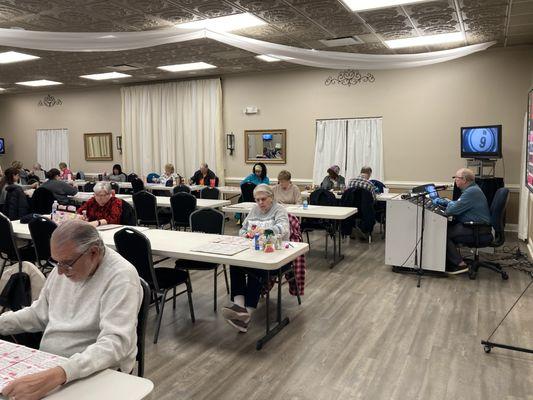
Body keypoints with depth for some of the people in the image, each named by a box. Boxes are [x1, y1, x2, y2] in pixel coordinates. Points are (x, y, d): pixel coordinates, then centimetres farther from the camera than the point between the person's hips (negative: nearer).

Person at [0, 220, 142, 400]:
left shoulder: (121, 277, -21)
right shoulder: (66, 264, 3)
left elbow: (115, 343, -30)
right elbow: (39, 313, 16)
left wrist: (58, 375, -42)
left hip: (93, 373, -7)